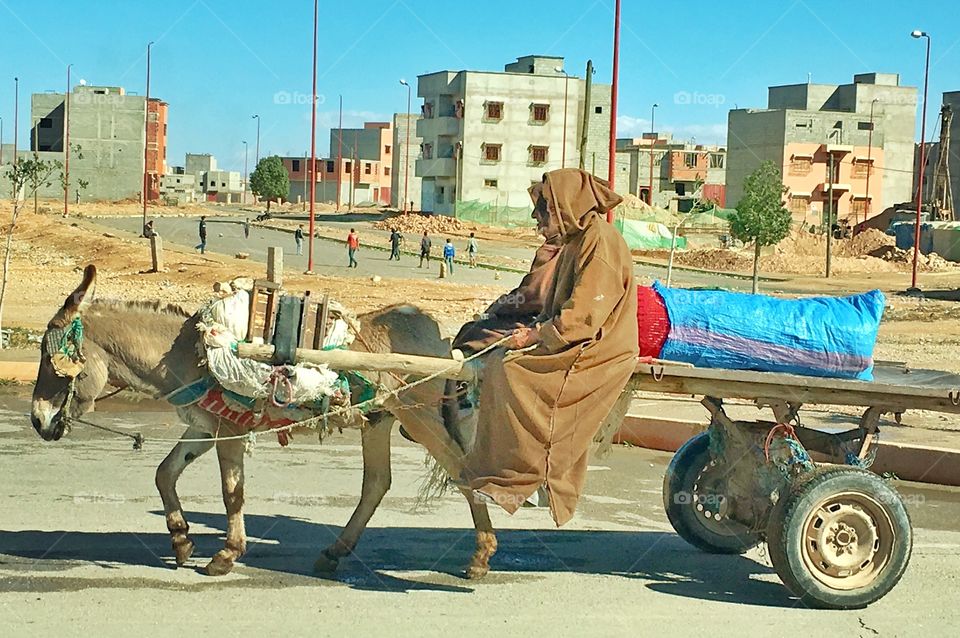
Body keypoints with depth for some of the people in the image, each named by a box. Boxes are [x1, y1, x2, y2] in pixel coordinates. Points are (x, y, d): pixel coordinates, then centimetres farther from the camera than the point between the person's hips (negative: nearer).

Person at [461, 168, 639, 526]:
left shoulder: (601, 243, -17)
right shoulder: (577, 240, 15)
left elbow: (584, 314, -23)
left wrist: (538, 335, -15)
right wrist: (537, 329, 4)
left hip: (597, 353, -10)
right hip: (577, 346, 10)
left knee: (512, 373, -19)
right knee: (499, 367, 2)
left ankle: (512, 482, -9)